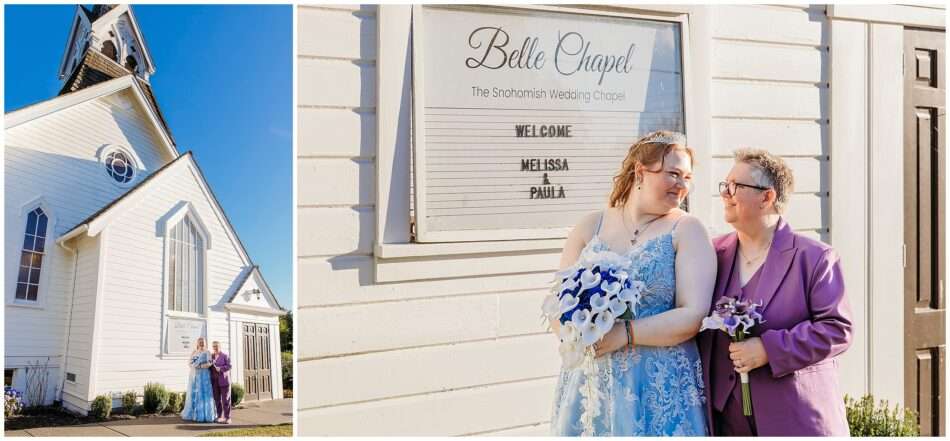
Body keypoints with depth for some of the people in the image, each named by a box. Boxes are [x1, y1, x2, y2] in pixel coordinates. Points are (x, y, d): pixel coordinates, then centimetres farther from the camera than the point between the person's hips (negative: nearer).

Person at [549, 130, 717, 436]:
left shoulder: (686, 230, -1)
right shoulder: (590, 227, 5)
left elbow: (693, 315, -10)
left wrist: (624, 335, -18)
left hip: (660, 388, -2)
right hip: (589, 383, 2)